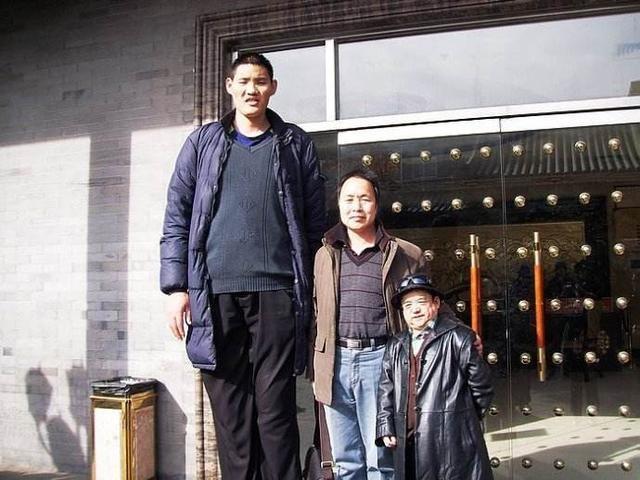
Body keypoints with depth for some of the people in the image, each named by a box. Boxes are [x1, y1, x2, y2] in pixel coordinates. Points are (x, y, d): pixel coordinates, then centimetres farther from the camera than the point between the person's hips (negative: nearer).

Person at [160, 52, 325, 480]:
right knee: (229, 409, 7)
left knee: (275, 408, 1)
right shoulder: (202, 143, 12)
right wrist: (176, 286, 0)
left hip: (277, 292, -1)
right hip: (215, 292, 2)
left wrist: (311, 290, 3)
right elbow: (177, 219, 9)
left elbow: (315, 223, 8)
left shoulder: (296, 145, 10)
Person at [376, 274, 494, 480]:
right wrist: (386, 428, 4)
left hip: (451, 441, -4)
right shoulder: (395, 346, 11)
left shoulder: (457, 337, -5)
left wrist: (467, 418, 7)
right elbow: (386, 390, 12)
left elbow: (481, 384, -1)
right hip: (408, 443, 5)